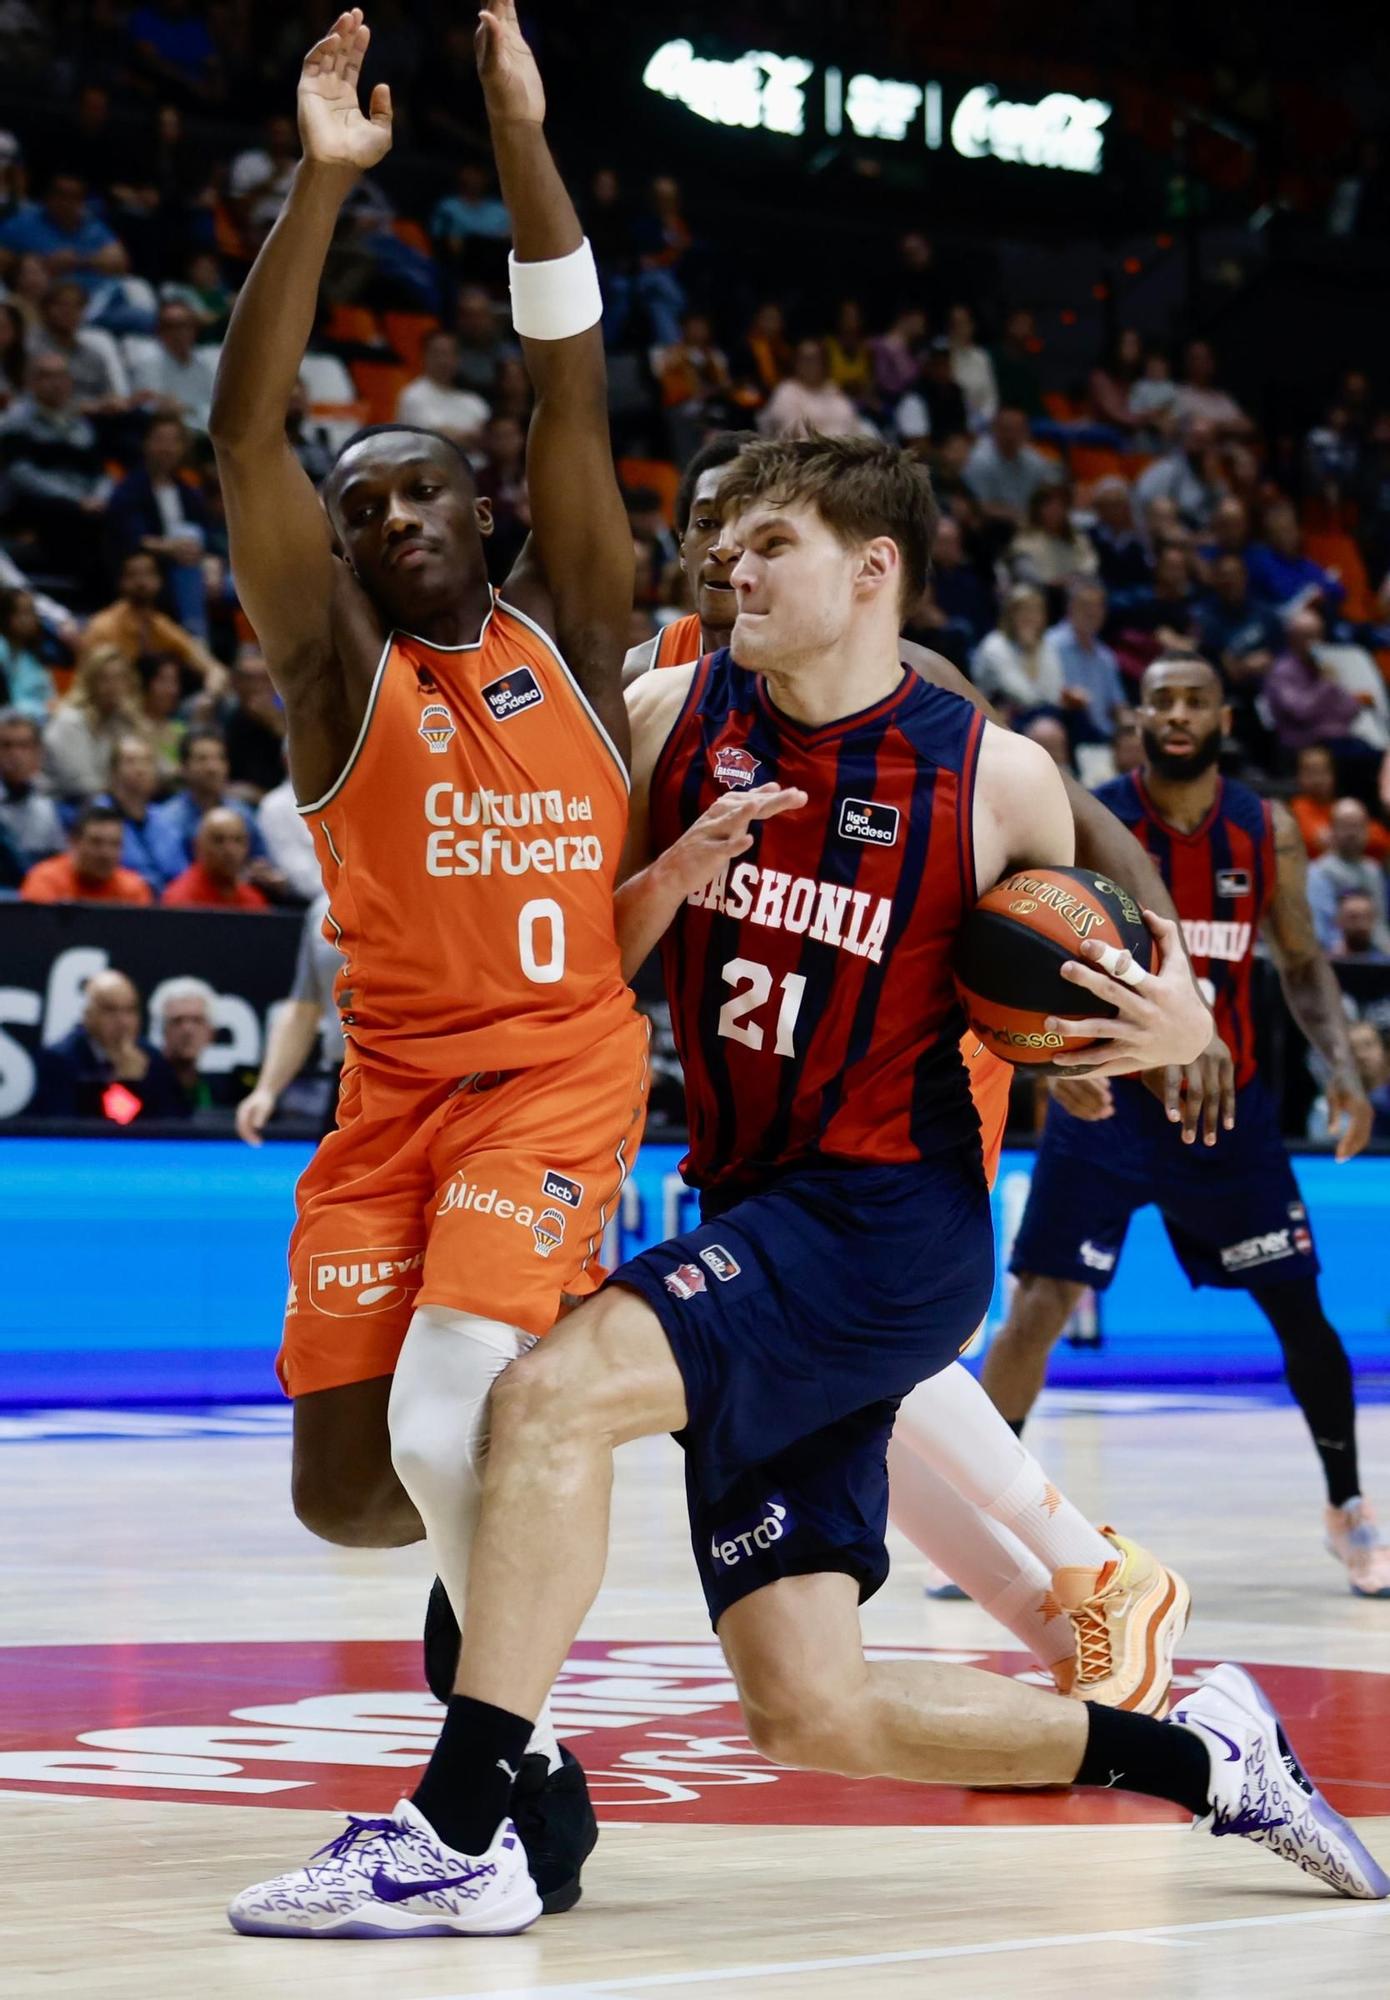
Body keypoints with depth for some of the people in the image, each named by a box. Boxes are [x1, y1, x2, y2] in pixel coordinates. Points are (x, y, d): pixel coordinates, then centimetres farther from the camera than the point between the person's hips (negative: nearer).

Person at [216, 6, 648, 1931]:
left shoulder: (568, 628, 7)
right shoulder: (338, 664, 4)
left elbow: (575, 381, -2)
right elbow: (245, 429, -9)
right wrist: (326, 177, -17)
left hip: (566, 1068, -2)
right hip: (393, 1086, 2)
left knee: (447, 1419, -23)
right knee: (350, 1492, -4)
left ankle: (513, 1767, -8)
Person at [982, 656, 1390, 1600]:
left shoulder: (1267, 831, 0)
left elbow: (1304, 962, 7)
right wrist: (1067, 1053, -32)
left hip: (1227, 1103, 3)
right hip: (1108, 1098, -2)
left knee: (1299, 1306, 4)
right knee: (1041, 1305, -10)